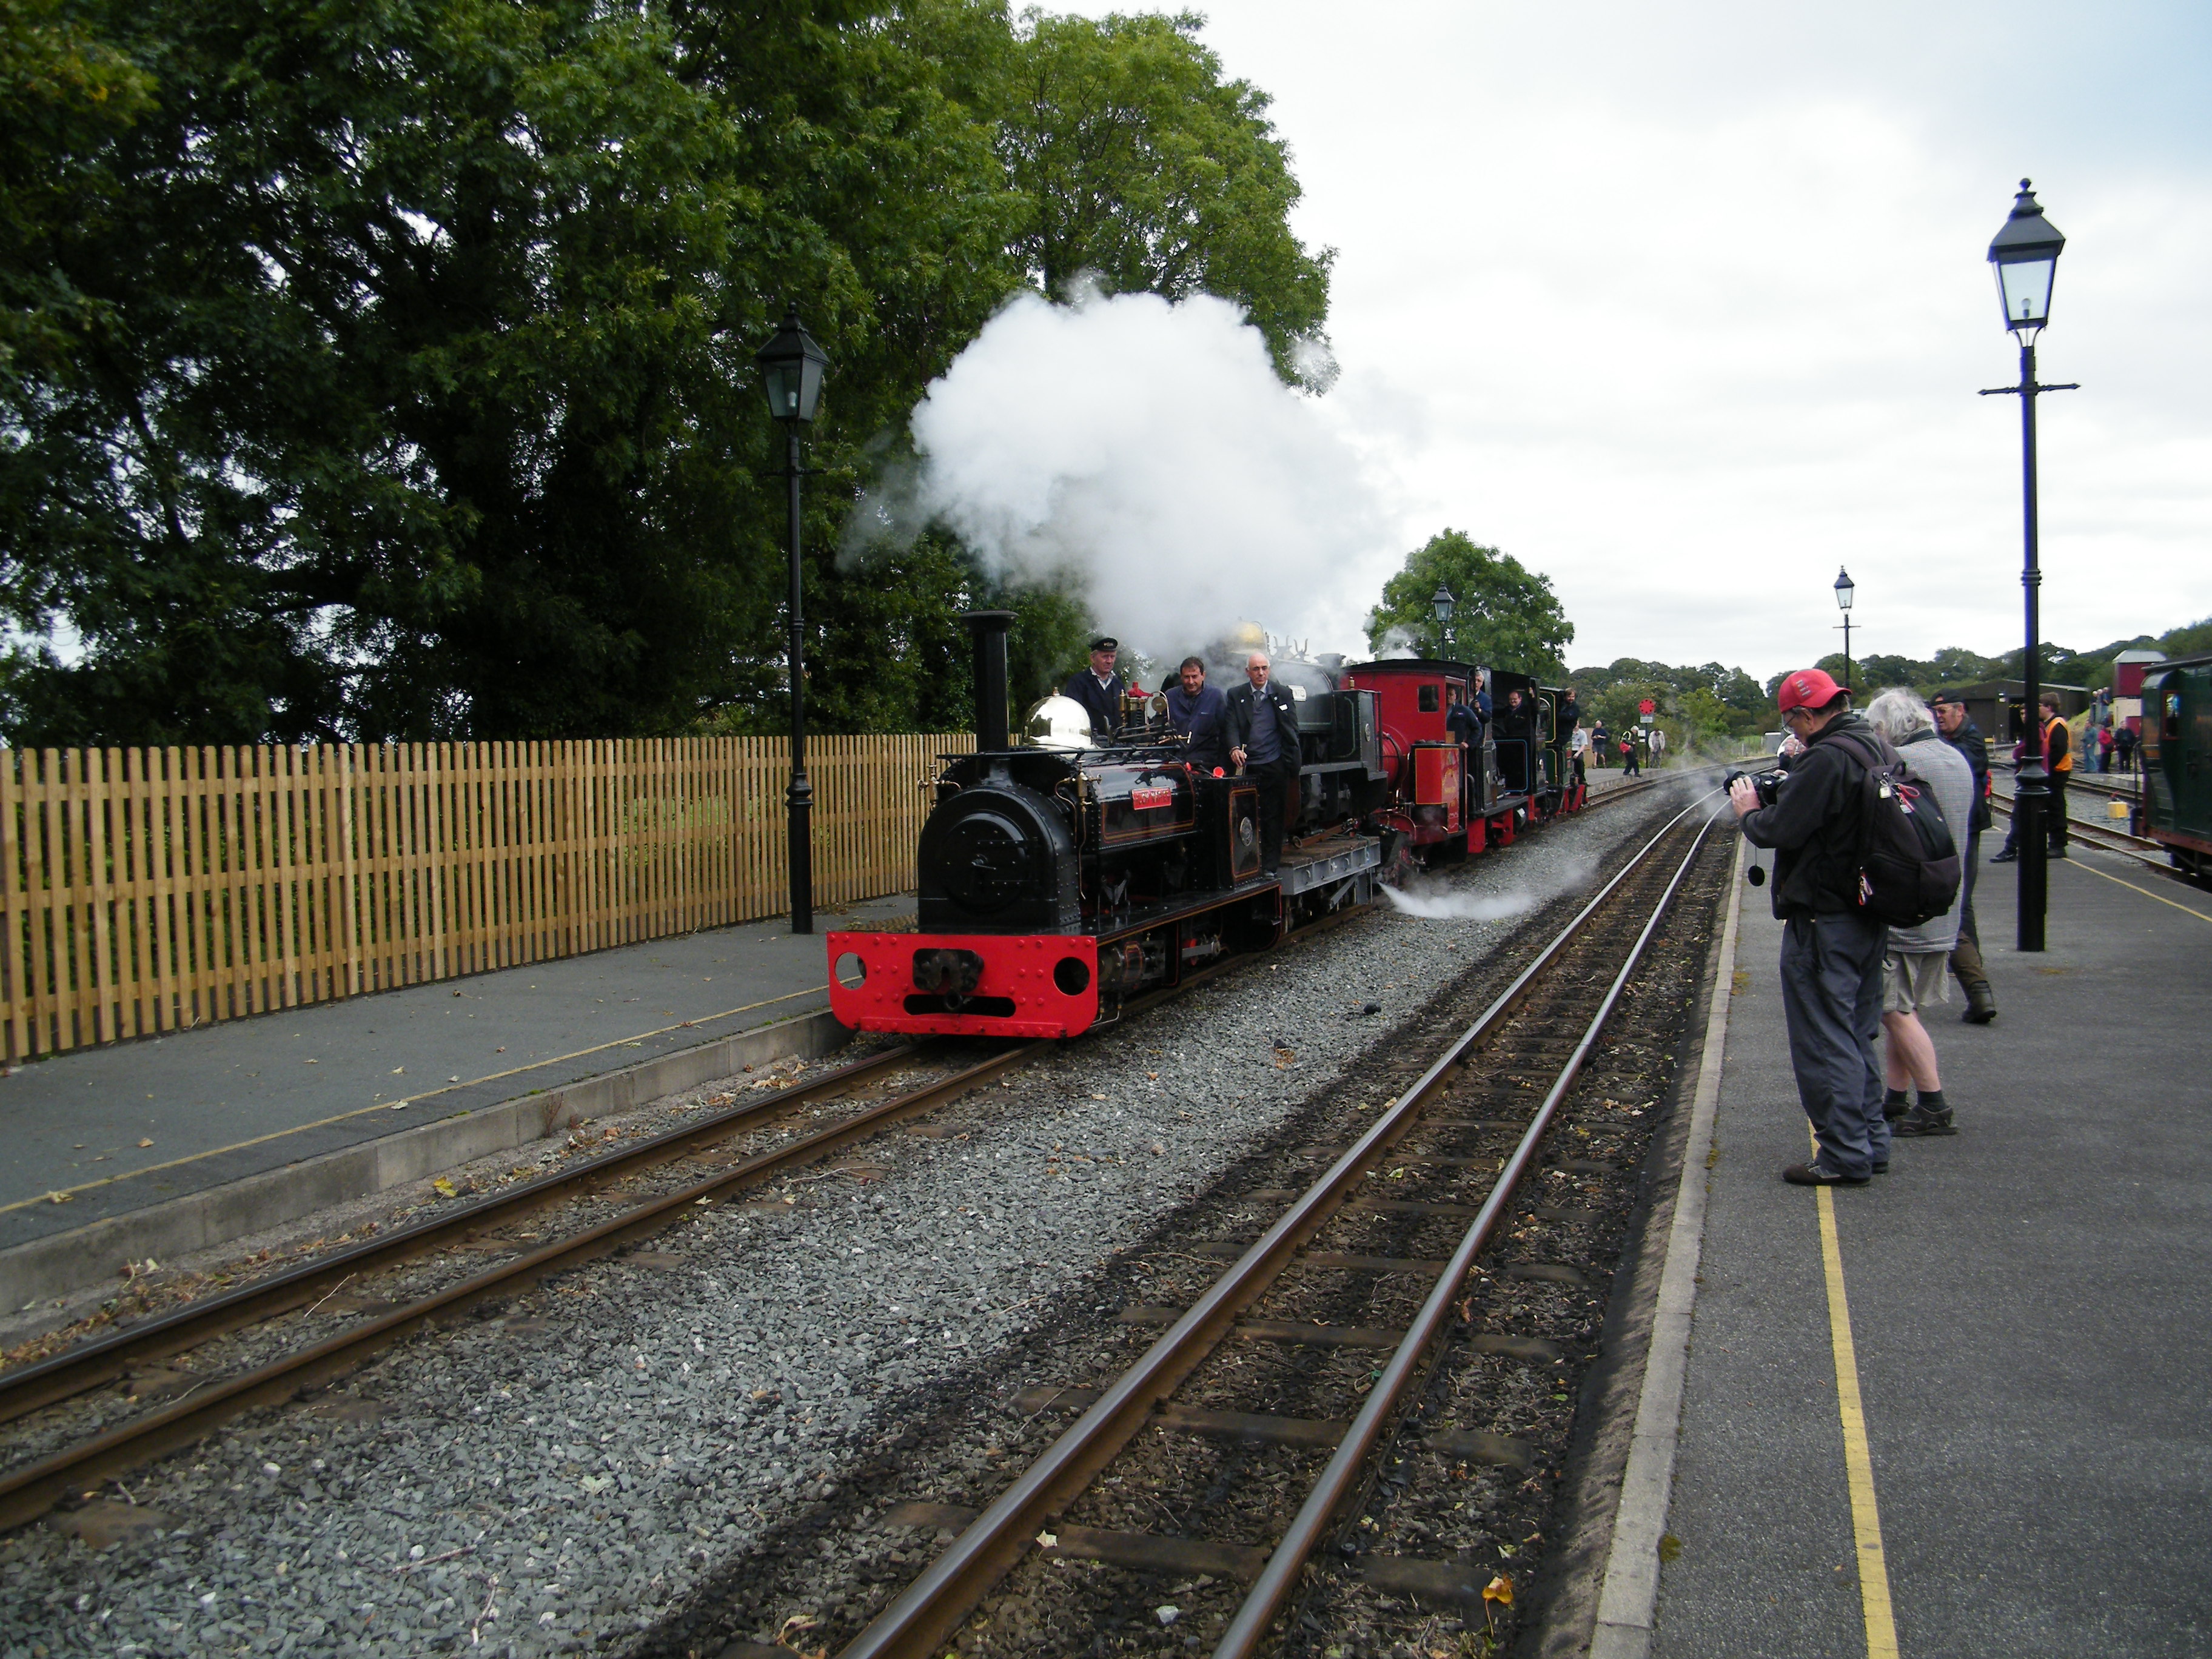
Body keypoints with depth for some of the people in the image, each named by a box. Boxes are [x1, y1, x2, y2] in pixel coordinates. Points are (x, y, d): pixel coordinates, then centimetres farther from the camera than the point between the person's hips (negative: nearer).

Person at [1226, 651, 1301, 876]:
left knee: (1272, 817, 2)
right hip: (1246, 766, 0)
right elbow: (1232, 726, -2)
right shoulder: (1236, 696, 8)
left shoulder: (1282, 695, 6)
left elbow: (1291, 731, 7)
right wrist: (1235, 748, -22)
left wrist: (1292, 765, 2)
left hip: (1273, 767, 0)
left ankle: (1270, 866, 8)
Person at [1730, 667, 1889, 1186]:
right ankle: (1870, 1143, 27)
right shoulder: (1877, 748, 10)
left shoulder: (1826, 759, -21)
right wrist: (1788, 788, 9)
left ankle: (1844, 1157, 3)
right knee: (1857, 1034, 18)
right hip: (1869, 914, 10)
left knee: (1824, 1040, -2)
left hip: (1825, 920, -10)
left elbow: (1780, 832, -22)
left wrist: (1749, 813, -3)